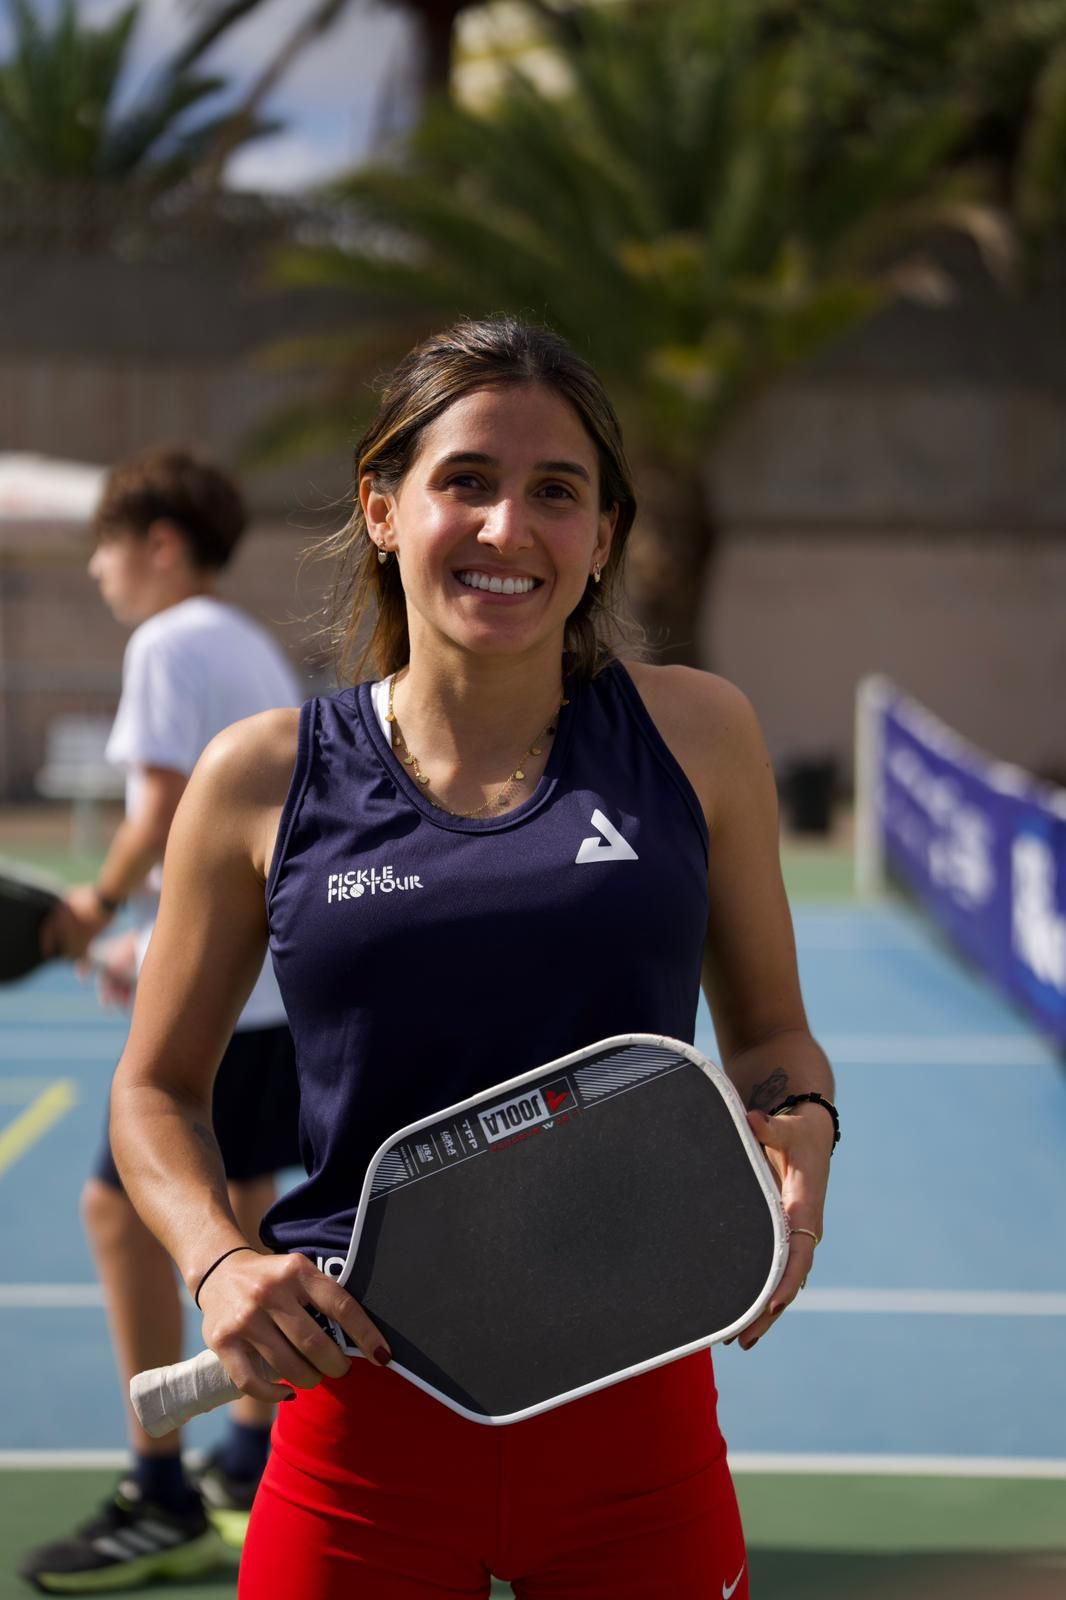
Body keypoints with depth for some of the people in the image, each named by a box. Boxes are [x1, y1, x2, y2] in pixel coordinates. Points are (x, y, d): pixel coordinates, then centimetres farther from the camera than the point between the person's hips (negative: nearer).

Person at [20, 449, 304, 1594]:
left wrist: (96, 908, -3)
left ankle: (164, 1507, -4)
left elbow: (165, 810, -17)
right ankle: (251, 1475, 21)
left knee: (121, 1211, -6)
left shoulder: (169, 645, -10)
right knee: (235, 1211, 15)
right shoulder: (253, 649, 18)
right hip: (285, 973, 10)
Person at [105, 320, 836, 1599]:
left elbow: (770, 1033, 11)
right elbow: (157, 1087, 9)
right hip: (365, 1428, 0)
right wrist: (218, 1261, -8)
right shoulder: (263, 779, -1)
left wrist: (801, 1130, -10)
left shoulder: (694, 735, 0)